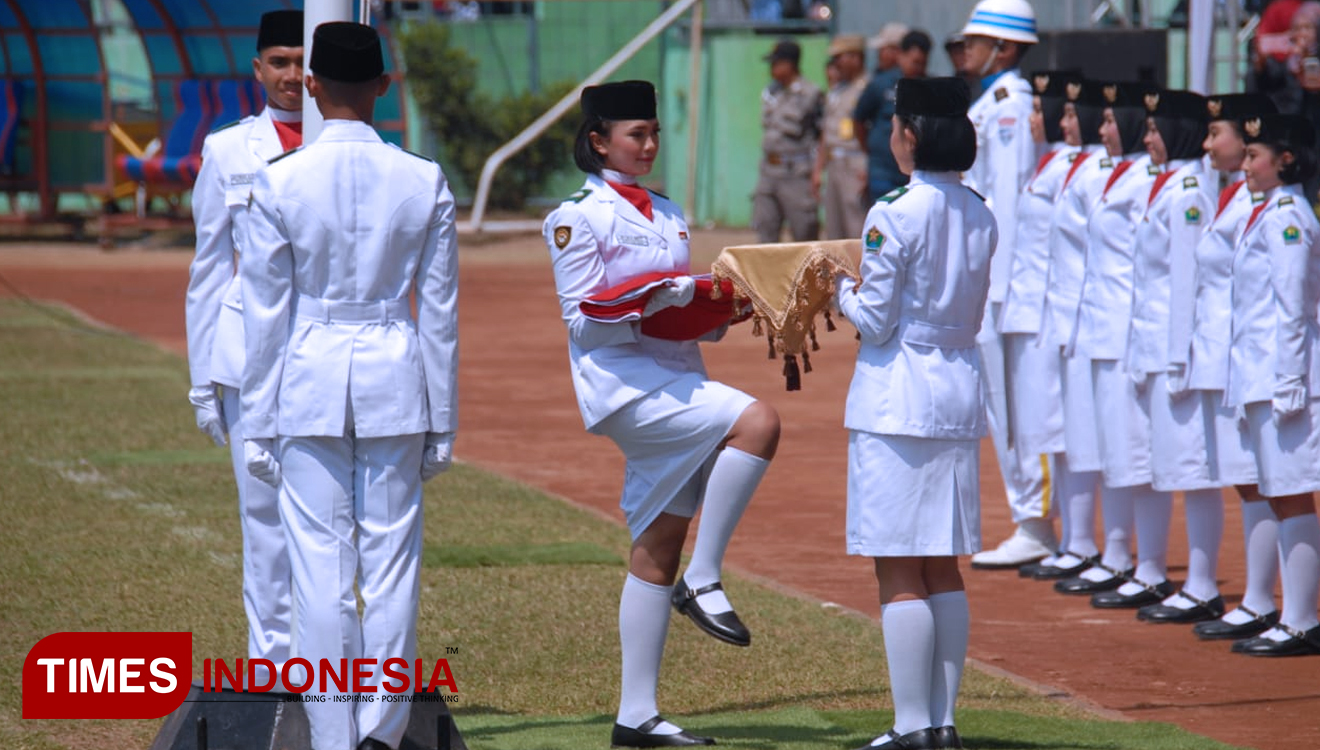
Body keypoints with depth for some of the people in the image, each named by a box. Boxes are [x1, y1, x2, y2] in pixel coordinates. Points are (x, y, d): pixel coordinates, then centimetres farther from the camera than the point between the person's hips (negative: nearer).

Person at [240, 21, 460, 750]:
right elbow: (440, 312, 4)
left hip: (308, 385, -1)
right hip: (395, 383, 1)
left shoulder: (279, 183, -7)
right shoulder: (424, 182, -1)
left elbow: (266, 314, -2)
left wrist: (260, 420, 5)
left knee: (320, 567, 2)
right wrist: (441, 420, 12)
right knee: (392, 561, 6)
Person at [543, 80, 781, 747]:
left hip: (676, 381, 8)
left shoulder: (666, 214, 20)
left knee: (657, 545, 4)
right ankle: (703, 583, -18)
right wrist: (656, 301, -21)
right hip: (624, 384, -7)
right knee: (757, 421, -26)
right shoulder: (578, 218, -3)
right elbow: (581, 319, -10)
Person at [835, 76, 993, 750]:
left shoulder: (894, 214, -15)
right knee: (943, 571, 13)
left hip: (898, 393, -7)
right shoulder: (980, 215, 7)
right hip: (959, 391, 7)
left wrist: (839, 289, 7)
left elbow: (875, 321, -12)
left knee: (899, 574, -2)